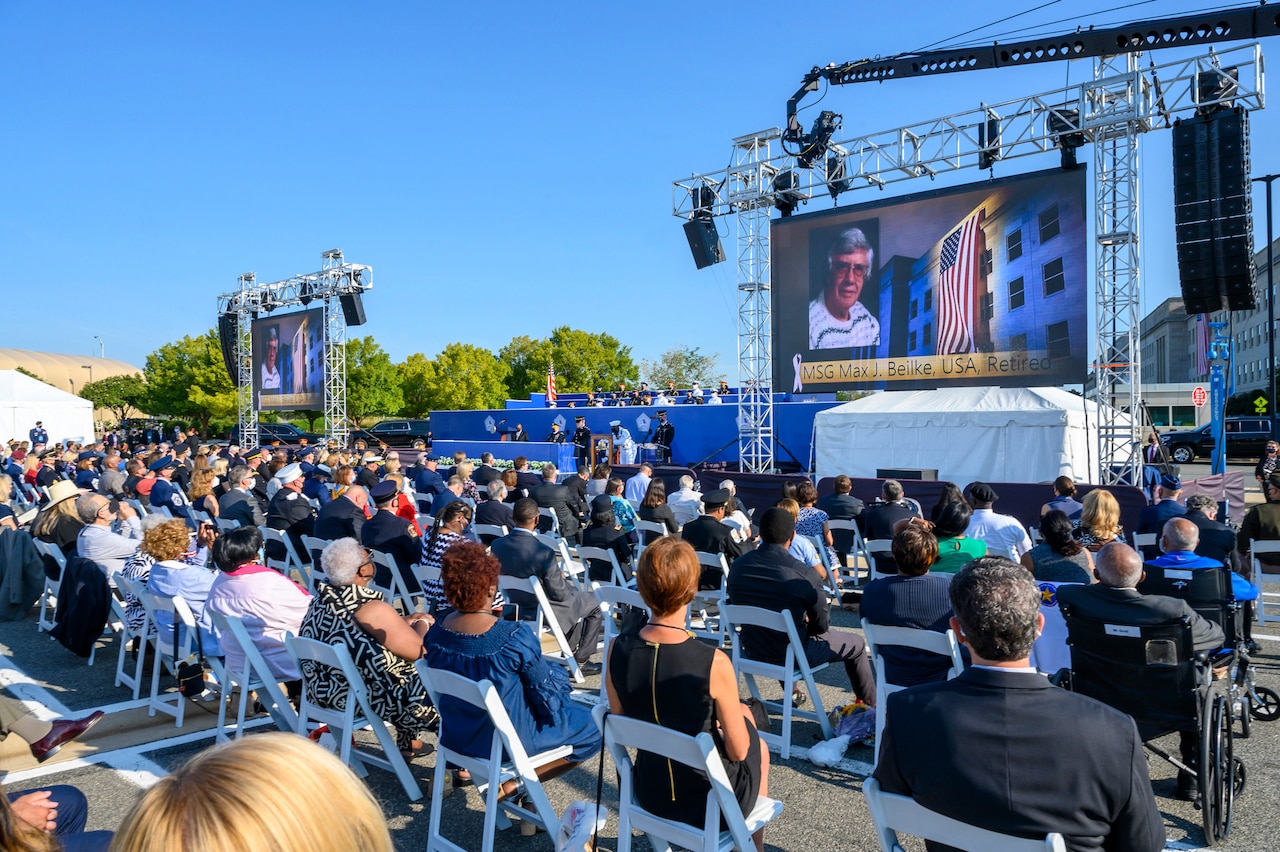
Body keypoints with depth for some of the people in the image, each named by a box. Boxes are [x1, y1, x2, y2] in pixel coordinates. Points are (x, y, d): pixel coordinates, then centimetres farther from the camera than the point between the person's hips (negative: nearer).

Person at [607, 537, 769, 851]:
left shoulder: (617, 650, -16)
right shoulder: (714, 662, -29)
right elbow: (738, 750, -16)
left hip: (649, 793, 4)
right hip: (708, 803, -4)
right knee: (759, 749, 31)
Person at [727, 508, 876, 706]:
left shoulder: (737, 566, -12)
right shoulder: (806, 576, -26)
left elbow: (740, 609, 4)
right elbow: (822, 625, -12)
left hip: (751, 651, 5)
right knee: (856, 643, 19)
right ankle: (870, 706, 37)